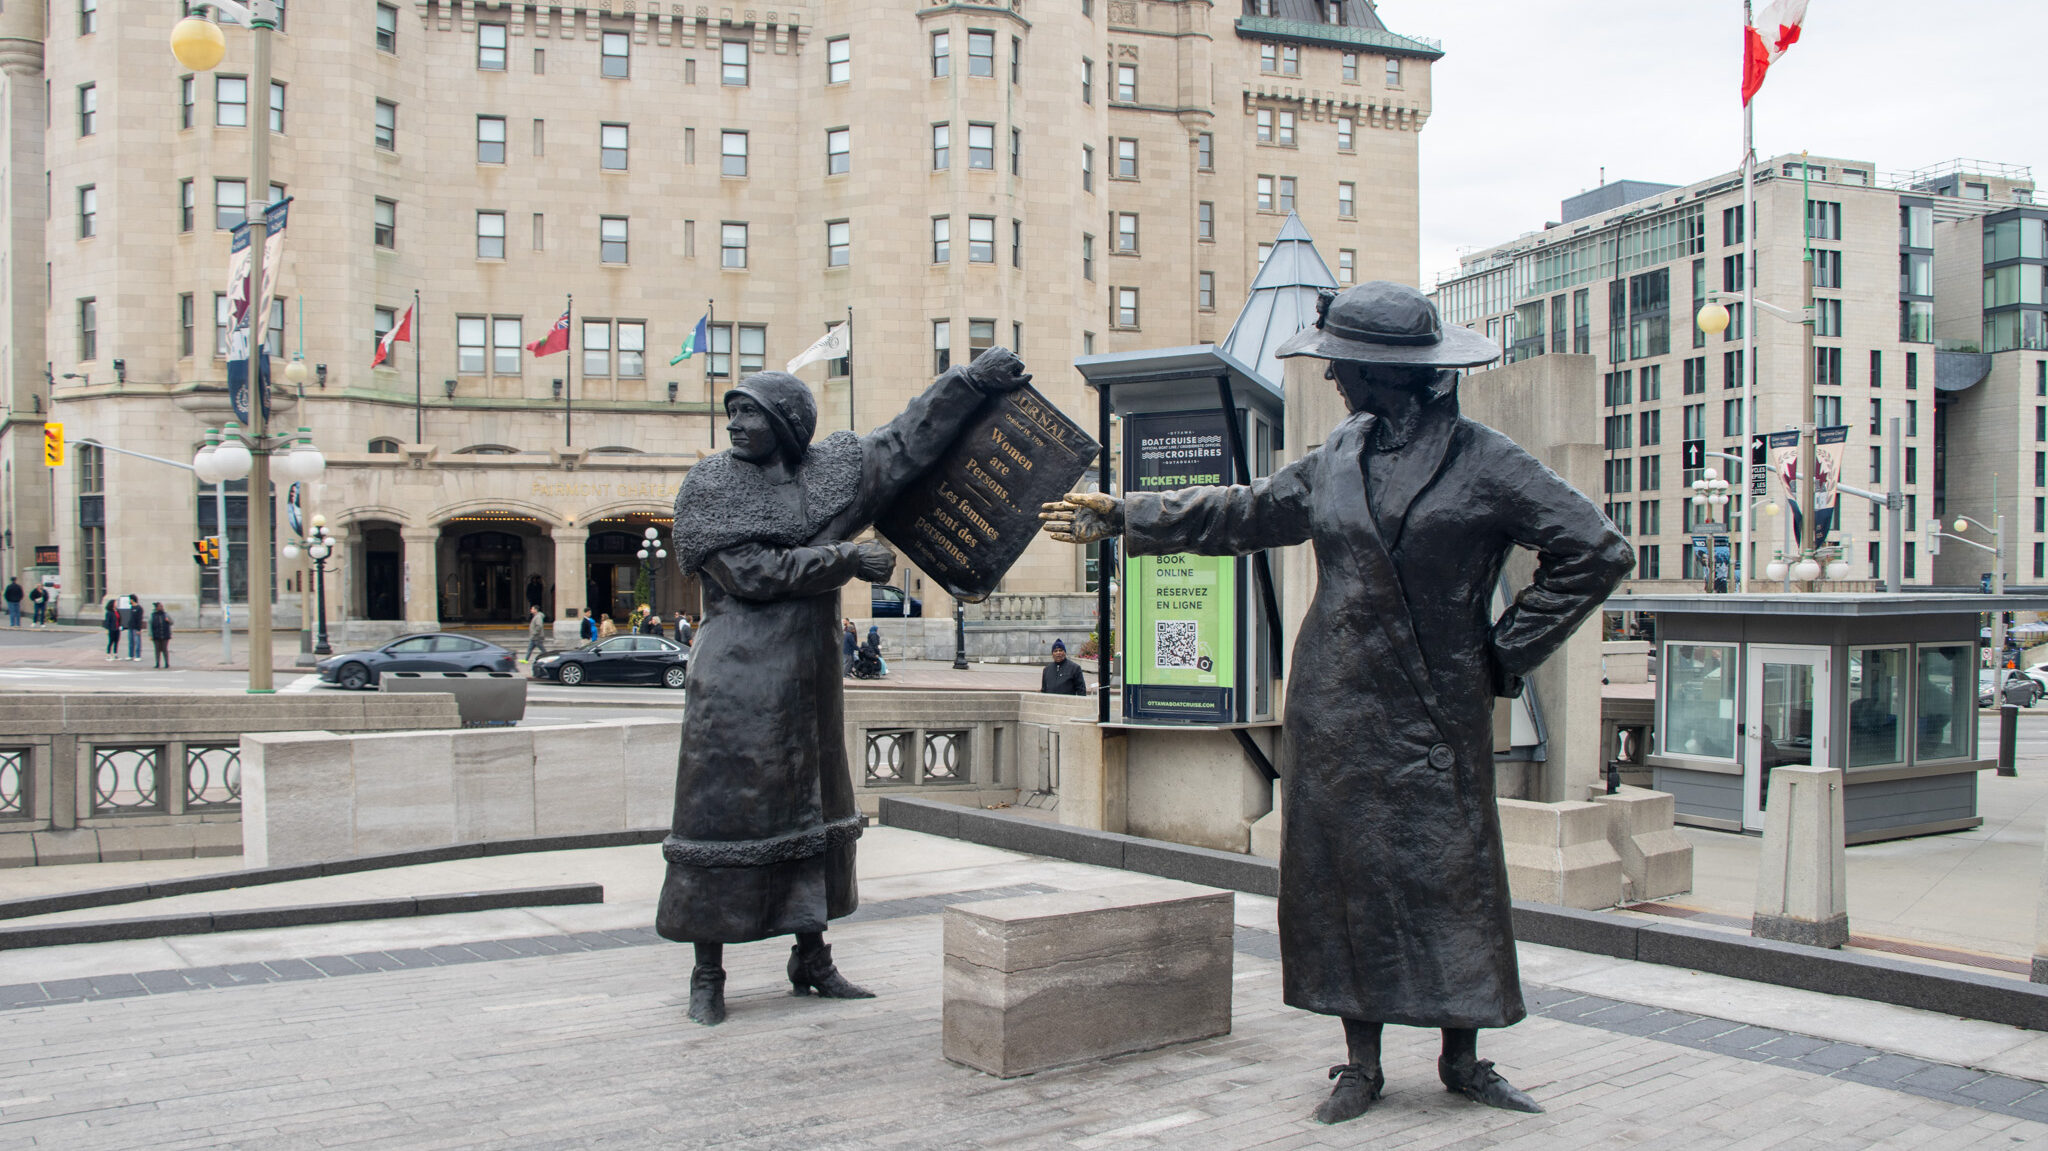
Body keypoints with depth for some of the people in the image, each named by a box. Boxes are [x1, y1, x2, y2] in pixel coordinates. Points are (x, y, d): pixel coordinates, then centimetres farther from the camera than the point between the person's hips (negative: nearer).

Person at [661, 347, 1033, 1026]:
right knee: (725, 811, -2)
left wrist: (972, 379, 13)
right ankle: (707, 972, 9)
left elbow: (908, 439, 15)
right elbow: (751, 572, -14)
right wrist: (846, 559, -13)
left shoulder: (836, 468, 8)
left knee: (813, 810, 11)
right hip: (738, 683, -5)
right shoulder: (709, 487, -4)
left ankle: (811, 958, 24)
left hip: (810, 674, 5)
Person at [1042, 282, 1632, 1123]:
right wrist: (1123, 517, 19)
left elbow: (1596, 553, -4)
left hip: (1436, 713, -4)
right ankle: (1362, 1062, 17)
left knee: (1451, 875, 2)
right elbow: (1241, 515, 20)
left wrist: (1505, 651, -4)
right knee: (1346, 875, 6)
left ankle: (1463, 1059, 18)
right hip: (1336, 710, 4)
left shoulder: (1484, 463, -6)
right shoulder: (1338, 459, 9)